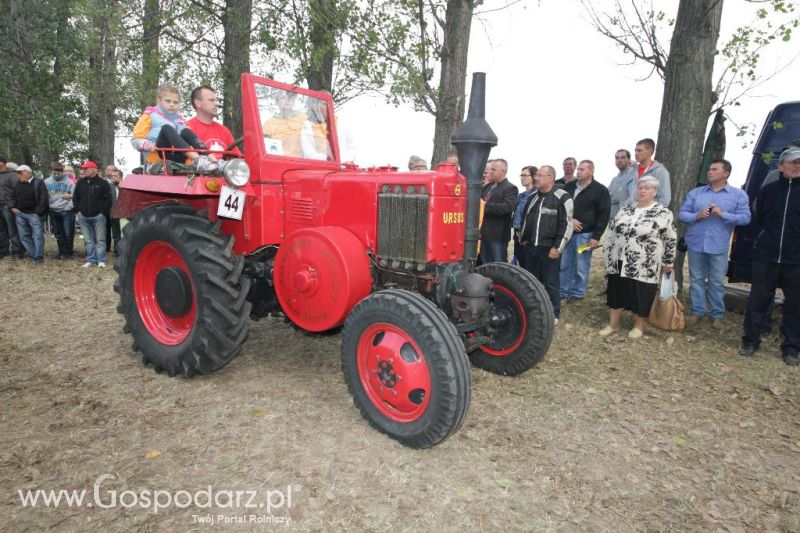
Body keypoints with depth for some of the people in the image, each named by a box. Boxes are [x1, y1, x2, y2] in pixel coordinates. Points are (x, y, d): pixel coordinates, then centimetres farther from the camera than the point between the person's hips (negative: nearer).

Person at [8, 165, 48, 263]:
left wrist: (37, 212, -12)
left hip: (33, 214, -6)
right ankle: (32, 254, 17)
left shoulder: (38, 183, -5)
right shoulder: (17, 184, 12)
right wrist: (12, 207, 4)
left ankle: (38, 256, -4)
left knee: (38, 235, -10)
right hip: (19, 214, 6)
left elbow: (43, 199, -10)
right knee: (24, 236, 8)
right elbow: (12, 197, 21)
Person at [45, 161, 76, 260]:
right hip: (53, 211, 4)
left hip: (66, 211, -4)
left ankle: (68, 253, 7)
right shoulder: (47, 182, 7)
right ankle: (62, 252, 19)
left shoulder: (69, 182, -2)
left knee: (68, 234, -3)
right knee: (58, 234, 10)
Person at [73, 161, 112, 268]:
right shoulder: (80, 183, 10)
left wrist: (103, 212, -8)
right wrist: (78, 210, 8)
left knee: (100, 239, -1)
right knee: (88, 240, 8)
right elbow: (75, 198, 18)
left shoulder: (103, 183, -3)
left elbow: (108, 199, -5)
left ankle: (101, 260, 4)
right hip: (83, 217, 4)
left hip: (98, 216, -4)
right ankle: (91, 260, 13)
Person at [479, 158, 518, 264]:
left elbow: (507, 207, -22)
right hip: (485, 233, 7)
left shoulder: (510, 188, -7)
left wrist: (486, 206, -21)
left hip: (498, 235, -7)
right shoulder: (487, 186, 16)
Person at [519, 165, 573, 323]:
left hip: (549, 249, -6)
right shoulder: (533, 196, 13)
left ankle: (553, 314, 15)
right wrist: (523, 239, 17)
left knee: (550, 283, 1)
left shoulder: (562, 197, -9)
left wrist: (557, 247, -15)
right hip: (530, 247, 6)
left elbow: (567, 225, -12)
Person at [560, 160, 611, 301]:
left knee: (581, 267, 3)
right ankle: (563, 290, 21)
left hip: (585, 234, -4)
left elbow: (604, 215, -7)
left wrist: (596, 236, -12)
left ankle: (578, 293, 15)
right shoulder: (569, 186, 9)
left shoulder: (600, 190, -4)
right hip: (567, 231, 4)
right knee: (564, 264, 9)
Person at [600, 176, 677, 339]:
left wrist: (667, 263, -2)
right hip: (619, 263, 4)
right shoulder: (625, 209, 7)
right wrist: (609, 255, 10)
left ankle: (639, 325, 25)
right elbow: (612, 232, 12)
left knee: (641, 296, 6)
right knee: (617, 293, 10)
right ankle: (613, 324, 23)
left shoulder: (663, 214, -7)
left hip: (644, 267, -4)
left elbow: (671, 240, -4)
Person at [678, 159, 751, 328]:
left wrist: (723, 214, -17)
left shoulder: (738, 195, 2)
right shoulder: (695, 193, 8)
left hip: (719, 247, -2)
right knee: (697, 280, 9)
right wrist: (696, 216, -14)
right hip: (695, 244, 2)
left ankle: (717, 315, 17)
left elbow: (745, 218, -6)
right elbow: (681, 214, 5)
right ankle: (697, 311, 20)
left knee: (716, 282, 5)